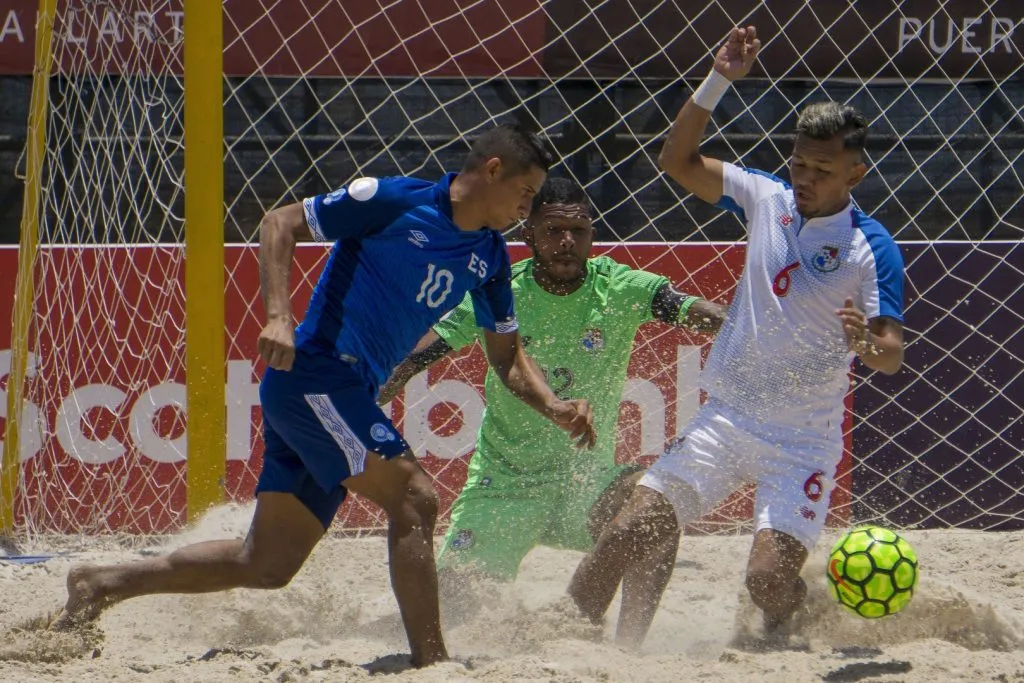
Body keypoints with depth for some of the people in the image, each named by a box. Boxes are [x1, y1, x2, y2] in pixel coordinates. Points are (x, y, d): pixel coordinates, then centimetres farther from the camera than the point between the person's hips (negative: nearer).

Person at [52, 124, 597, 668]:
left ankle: (100, 585, 15)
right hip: (314, 373, -8)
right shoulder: (394, 200, -9)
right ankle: (430, 662, -15)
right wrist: (278, 316, -19)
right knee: (413, 500, -18)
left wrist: (554, 409, 2)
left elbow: (507, 355, 20)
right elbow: (278, 225, -7)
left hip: (348, 397, 8)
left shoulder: (488, 257, 12)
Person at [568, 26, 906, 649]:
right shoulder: (767, 199, 4)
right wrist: (717, 83, -8)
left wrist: (866, 343, -36)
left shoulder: (872, 249, -9)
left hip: (805, 441, -4)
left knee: (769, 580, -17)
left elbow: (893, 356, -12)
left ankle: (784, 633, 15)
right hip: (727, 416, 4)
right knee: (635, 529, -10)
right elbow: (679, 160, 4)